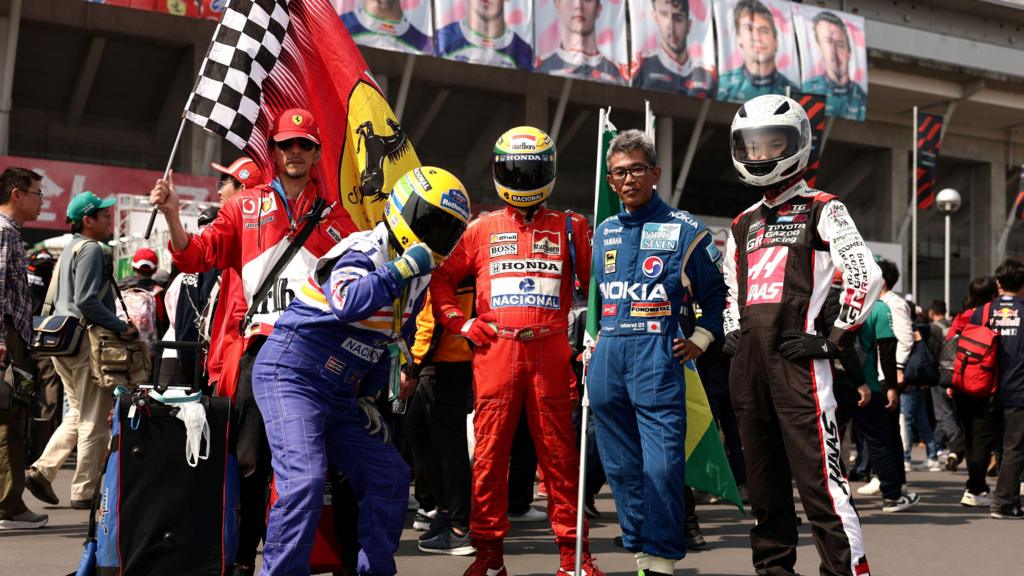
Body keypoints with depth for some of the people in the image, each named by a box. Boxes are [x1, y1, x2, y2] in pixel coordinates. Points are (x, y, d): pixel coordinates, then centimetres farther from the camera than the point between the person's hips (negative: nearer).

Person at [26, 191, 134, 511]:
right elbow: (86, 301, -22)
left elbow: (54, 300, 22)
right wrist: (121, 326, -15)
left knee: (77, 415, 18)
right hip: (86, 341, -10)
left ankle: (41, 471, 12)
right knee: (94, 421, -2)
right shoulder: (91, 249, -12)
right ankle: (84, 493, 4)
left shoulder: (70, 249, 18)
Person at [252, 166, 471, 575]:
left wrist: (368, 397, 13)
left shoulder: (418, 276, 10)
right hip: (291, 374, -9)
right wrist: (405, 267, -33)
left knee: (389, 474, 8)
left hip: (339, 394, 9)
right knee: (305, 479, -22)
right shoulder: (364, 252, -16)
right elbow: (347, 304, -38)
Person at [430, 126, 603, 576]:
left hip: (551, 353, 0)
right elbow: (442, 279, 16)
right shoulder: (482, 229, 12)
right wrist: (460, 323, 4)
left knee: (560, 454, 3)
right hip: (495, 352, 0)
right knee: (490, 454, 1)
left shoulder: (569, 228, 11)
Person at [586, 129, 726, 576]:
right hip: (607, 359, 5)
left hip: (657, 359, -5)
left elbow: (716, 292, 10)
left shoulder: (684, 229, 2)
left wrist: (700, 338, 2)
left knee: (661, 466, -11)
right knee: (621, 467, 8)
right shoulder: (603, 233, 16)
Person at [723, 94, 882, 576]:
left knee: (819, 478, -12)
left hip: (797, 361, -7)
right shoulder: (743, 225, 21)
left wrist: (834, 340, -11)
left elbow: (867, 276, -7)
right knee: (764, 482, 12)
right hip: (748, 365, 7)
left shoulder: (822, 211, 2)